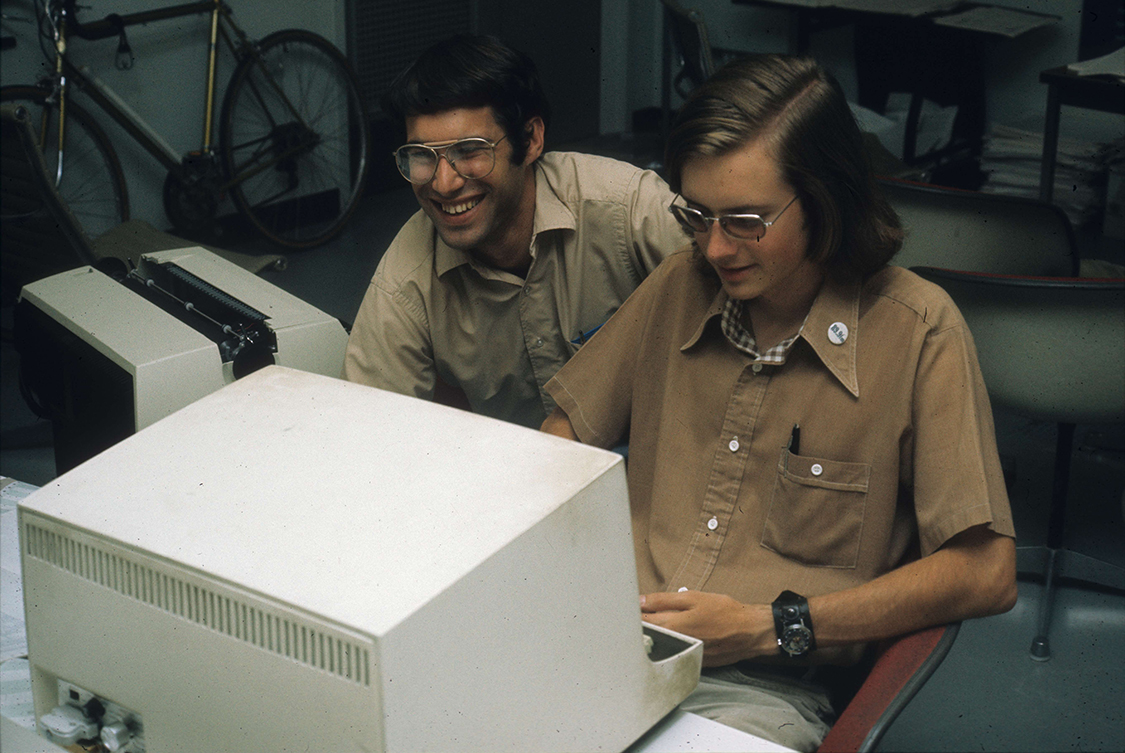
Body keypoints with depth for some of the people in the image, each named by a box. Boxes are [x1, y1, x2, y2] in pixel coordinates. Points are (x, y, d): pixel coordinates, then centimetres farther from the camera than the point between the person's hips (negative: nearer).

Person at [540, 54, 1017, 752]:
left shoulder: (917, 331, -6)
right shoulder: (680, 286, 9)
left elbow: (985, 574, -6)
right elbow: (565, 434, 19)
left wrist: (770, 626, -11)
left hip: (763, 690, -3)